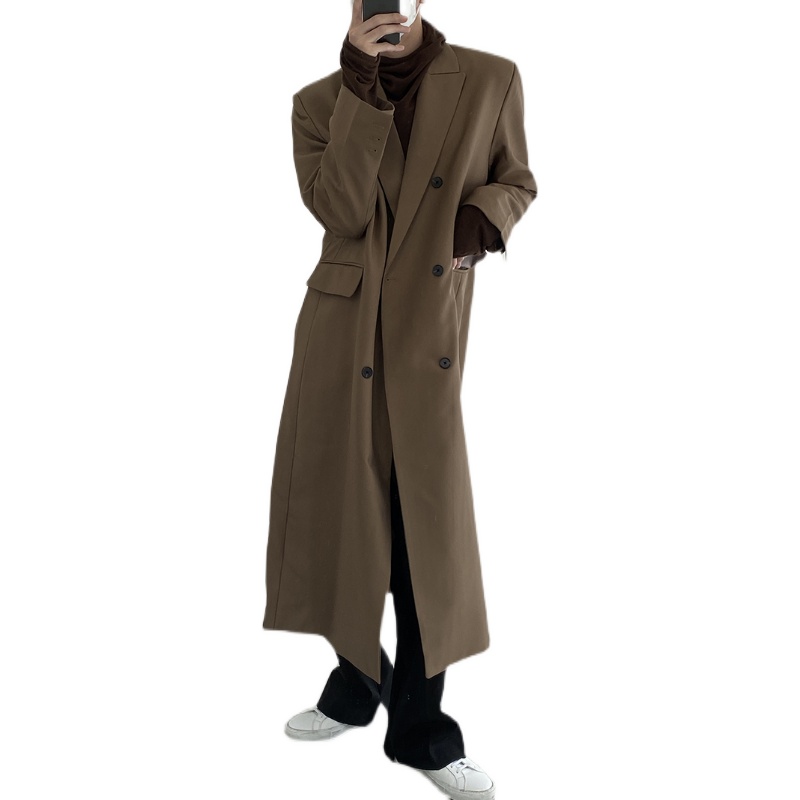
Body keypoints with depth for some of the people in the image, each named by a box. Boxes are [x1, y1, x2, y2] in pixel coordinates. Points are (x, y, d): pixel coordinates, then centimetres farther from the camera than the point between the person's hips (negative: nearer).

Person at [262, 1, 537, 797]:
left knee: (429, 524, 1)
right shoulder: (318, 102, 2)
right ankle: (356, 681, 34)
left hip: (429, 336, -1)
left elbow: (516, 181, 11)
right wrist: (361, 88, -17)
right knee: (343, 516, 10)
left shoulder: (491, 80, 0)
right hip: (338, 332, 2)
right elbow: (339, 210, -13)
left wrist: (482, 219, -11)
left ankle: (422, 729, 17)